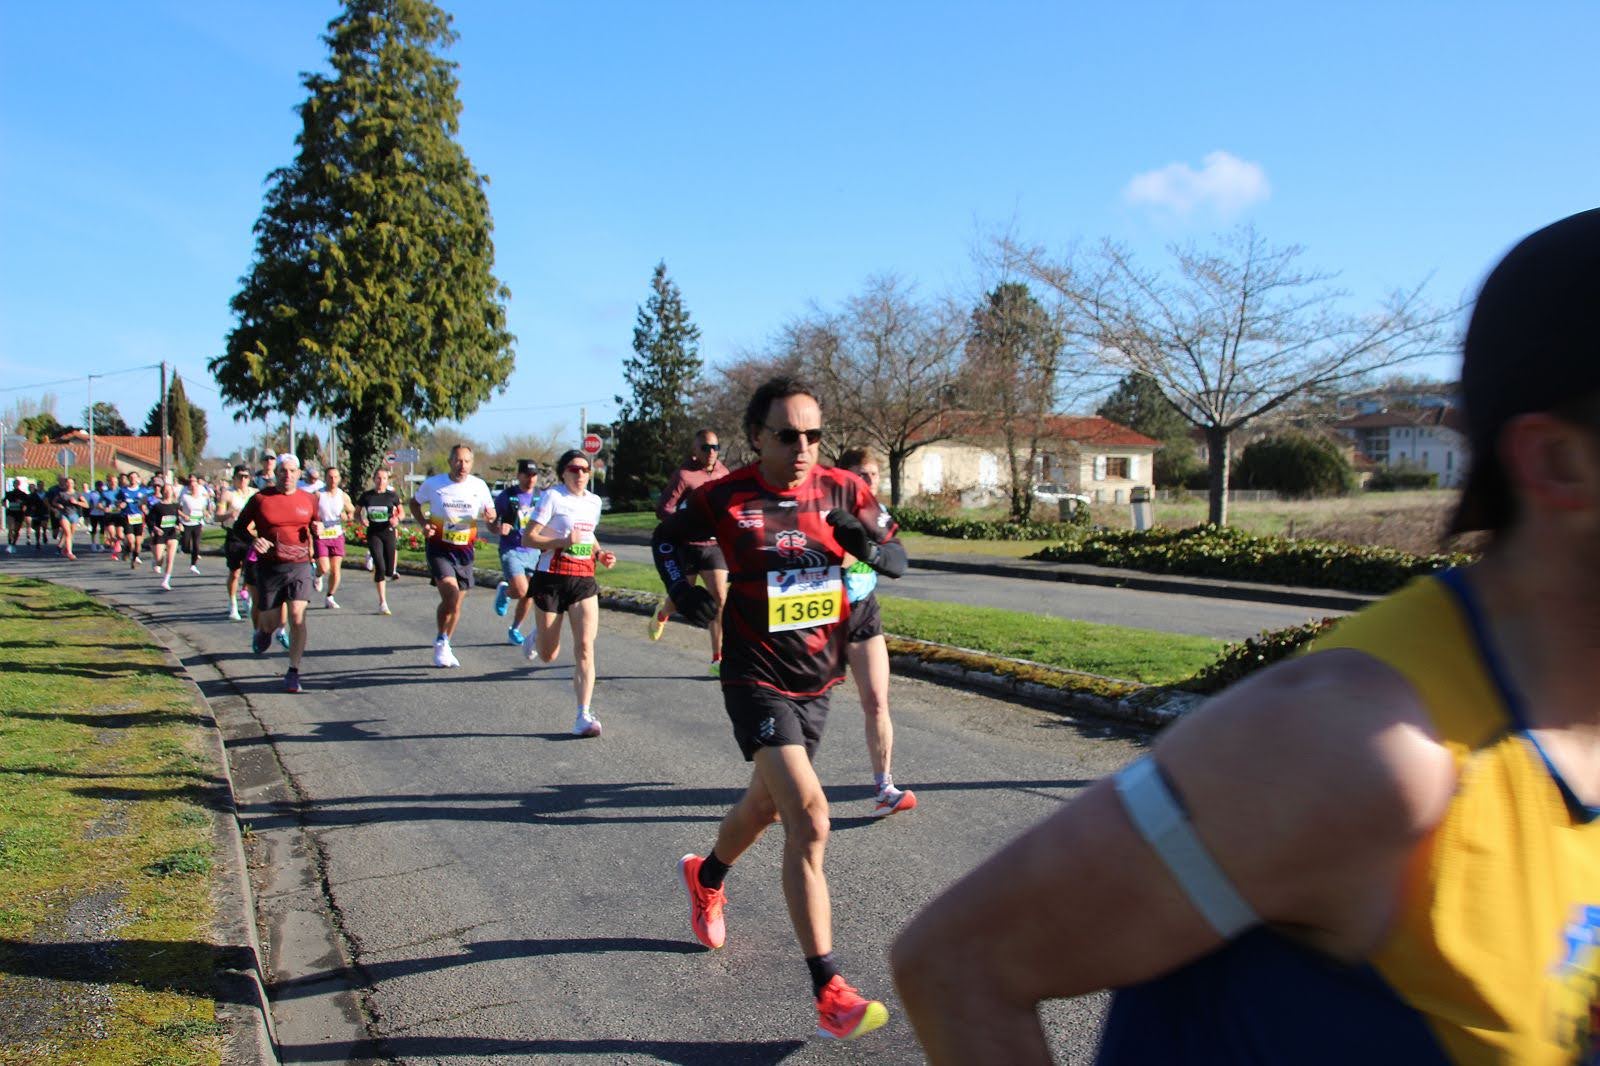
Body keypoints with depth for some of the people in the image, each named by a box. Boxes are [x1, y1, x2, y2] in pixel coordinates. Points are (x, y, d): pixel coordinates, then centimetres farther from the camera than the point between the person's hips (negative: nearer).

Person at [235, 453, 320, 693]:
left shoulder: (309, 499, 7)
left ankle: (293, 672, -2)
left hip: (300, 566, 1)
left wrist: (317, 529, -2)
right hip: (269, 567, -1)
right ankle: (262, 632, 46)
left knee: (297, 619, -11)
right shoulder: (260, 499, 0)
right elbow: (239, 528, 6)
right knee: (270, 622, 6)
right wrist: (252, 539, -15)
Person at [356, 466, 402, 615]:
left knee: (389, 571, 2)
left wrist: (397, 519, -11)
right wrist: (362, 520, -10)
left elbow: (401, 512, 11)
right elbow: (356, 513, 11)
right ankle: (382, 603, -6)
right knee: (380, 567, -15)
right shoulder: (366, 495, 1)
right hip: (373, 534, -1)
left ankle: (371, 557, 38)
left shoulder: (392, 495, 1)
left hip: (388, 533, 2)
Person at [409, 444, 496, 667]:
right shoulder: (433, 484, -5)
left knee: (457, 601, 10)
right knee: (451, 594, -22)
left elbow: (491, 512, 12)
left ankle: (444, 647, 30)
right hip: (439, 548, -3)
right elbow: (415, 503, 11)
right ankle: (441, 641, 0)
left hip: (465, 550, 3)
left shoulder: (479, 486, -1)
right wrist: (424, 523, -7)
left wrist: (490, 515, -13)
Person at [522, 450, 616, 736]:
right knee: (548, 655, 7)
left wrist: (600, 553, 9)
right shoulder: (552, 496, -7)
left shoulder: (594, 501, 11)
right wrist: (562, 542, -24)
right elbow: (528, 538, -10)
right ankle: (538, 635, 45)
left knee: (585, 646, -11)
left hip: (584, 580, 4)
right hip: (551, 578, -4)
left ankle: (583, 716, -10)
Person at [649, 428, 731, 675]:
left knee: (720, 599, -7)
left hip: (714, 546, 4)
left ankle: (717, 659, -2)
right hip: (688, 546, -4)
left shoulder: (723, 472, 5)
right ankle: (661, 613, 48)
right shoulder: (684, 475, -13)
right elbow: (662, 510, -17)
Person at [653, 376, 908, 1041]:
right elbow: (666, 536, 9)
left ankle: (706, 876, 56)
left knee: (767, 803, 24)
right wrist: (681, 588, -9)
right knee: (808, 816, -19)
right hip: (758, 678, -5)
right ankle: (829, 993, -13)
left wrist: (868, 545, -19)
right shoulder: (723, 499, -10)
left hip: (817, 679, 5)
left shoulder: (843, 491, -4)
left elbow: (898, 560, 3)